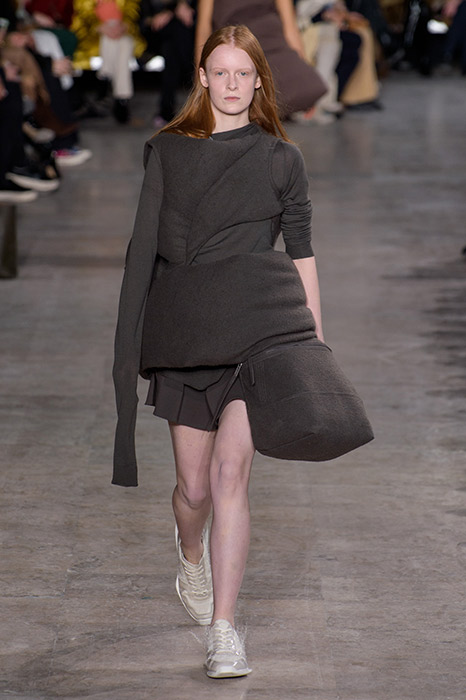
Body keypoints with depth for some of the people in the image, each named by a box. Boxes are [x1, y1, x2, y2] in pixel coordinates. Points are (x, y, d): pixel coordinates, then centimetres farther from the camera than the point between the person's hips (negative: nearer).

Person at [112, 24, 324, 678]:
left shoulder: (282, 158, 9)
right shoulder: (168, 150, 12)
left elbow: (302, 253, 11)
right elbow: (146, 243, 10)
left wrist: (317, 342, 7)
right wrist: (131, 340, 3)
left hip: (258, 326, -1)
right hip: (184, 327, 2)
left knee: (230, 471, -14)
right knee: (194, 486, 6)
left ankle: (223, 629, -11)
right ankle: (191, 553, 43)